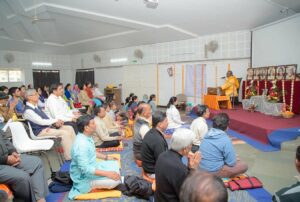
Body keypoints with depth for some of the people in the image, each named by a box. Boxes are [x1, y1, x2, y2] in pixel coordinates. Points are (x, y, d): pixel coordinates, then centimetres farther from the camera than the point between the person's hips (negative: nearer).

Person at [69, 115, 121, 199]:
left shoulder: (87, 137, -2)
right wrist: (107, 174, -31)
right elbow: (85, 169, -32)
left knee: (115, 164, 13)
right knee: (115, 180, -18)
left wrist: (106, 157, 12)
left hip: (91, 167, 9)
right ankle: (93, 187, 3)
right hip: (85, 177, -9)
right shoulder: (81, 144, -31)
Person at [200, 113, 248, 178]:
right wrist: (235, 160, 9)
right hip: (214, 171, -7)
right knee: (244, 166, 6)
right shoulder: (225, 140, -21)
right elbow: (231, 163, -14)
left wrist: (232, 157, 16)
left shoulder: (207, 135, -1)